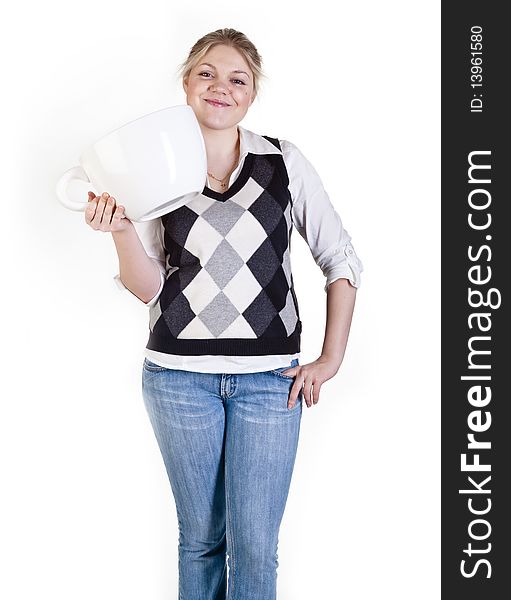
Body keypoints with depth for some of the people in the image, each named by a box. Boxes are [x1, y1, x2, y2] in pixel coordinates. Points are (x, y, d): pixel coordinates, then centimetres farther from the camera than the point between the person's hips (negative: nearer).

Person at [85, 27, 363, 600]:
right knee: (200, 535, 14)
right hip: (179, 375, 1)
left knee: (254, 544, 4)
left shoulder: (284, 163, 1)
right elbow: (149, 288, 2)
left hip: (269, 377, 0)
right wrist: (121, 231, -16)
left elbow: (342, 260, 5)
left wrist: (330, 359, 2)